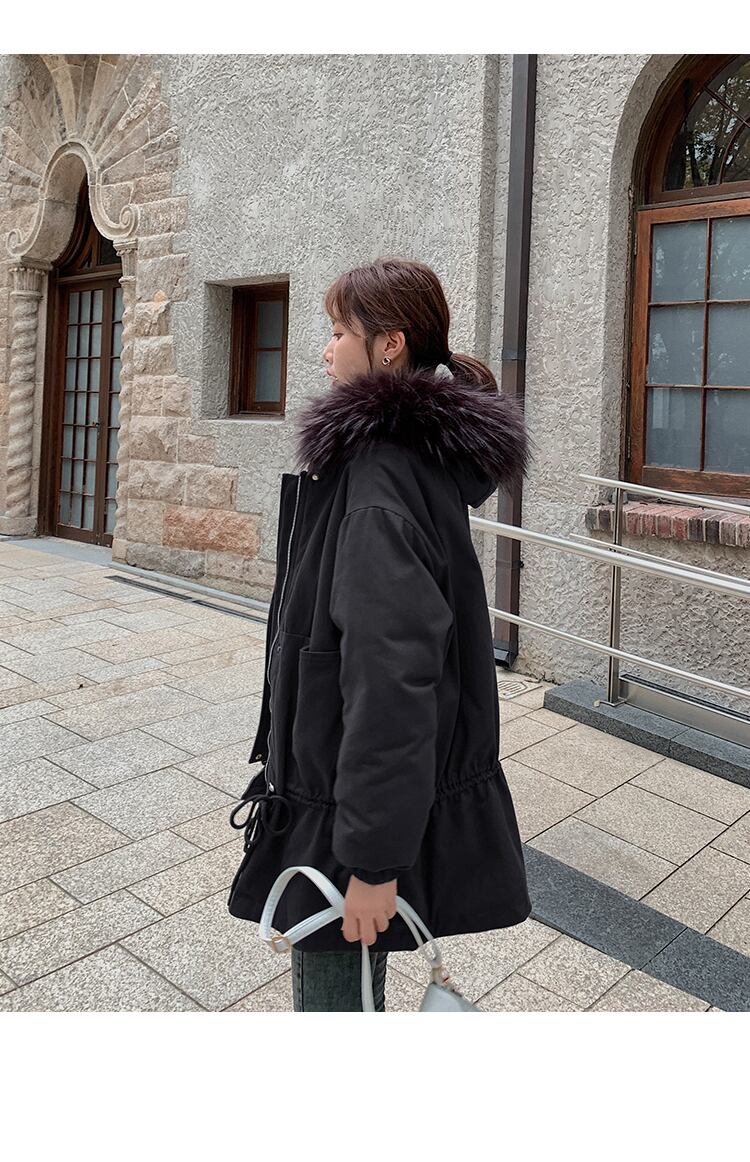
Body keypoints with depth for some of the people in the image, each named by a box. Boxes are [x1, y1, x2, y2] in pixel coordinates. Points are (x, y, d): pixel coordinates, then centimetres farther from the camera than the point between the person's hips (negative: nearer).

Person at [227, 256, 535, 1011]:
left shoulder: (380, 481, -24)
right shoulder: (426, 458, 7)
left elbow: (392, 676, -29)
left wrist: (374, 857, -24)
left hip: (356, 803, -10)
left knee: (332, 991, 9)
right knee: (349, 983, 26)